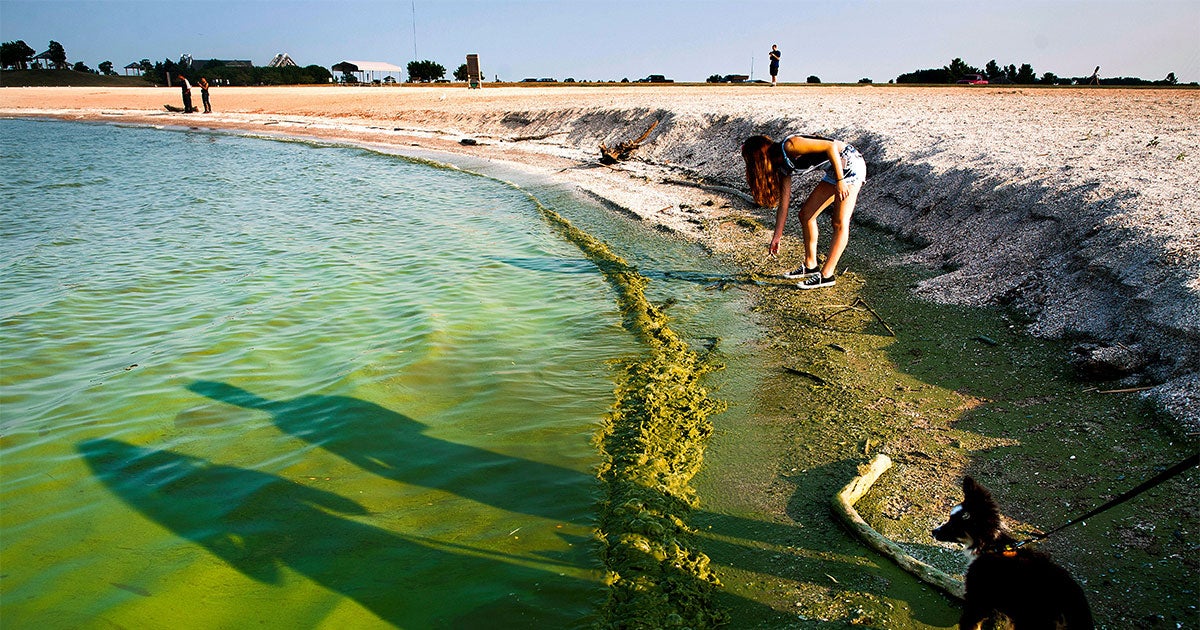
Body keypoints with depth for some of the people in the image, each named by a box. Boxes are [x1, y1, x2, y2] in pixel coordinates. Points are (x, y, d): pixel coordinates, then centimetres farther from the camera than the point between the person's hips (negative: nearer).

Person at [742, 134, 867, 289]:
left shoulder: (790, 146, -21)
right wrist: (777, 237, 14)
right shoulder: (783, 166, 5)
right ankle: (811, 266, 20)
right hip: (834, 170, 10)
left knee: (840, 223, -9)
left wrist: (840, 181, -24)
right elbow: (783, 203, 10)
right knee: (806, 214, 10)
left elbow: (831, 146, -25)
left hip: (849, 162, -10)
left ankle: (826, 275, -8)